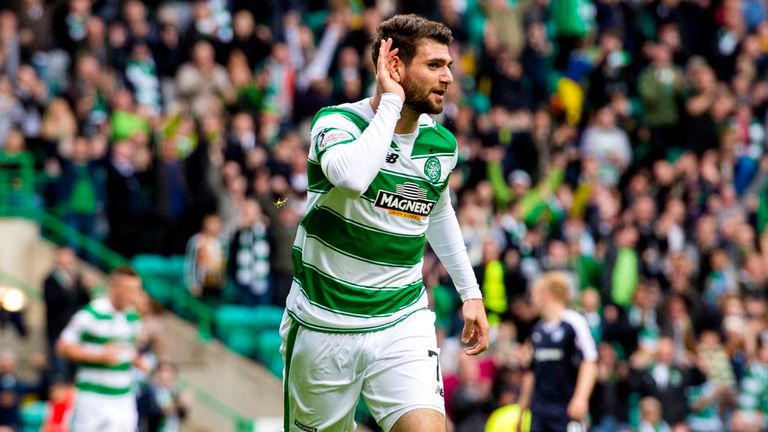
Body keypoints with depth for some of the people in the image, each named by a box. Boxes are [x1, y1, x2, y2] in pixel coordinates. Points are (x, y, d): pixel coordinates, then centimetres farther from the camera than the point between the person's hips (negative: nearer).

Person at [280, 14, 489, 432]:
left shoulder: (442, 144, 2)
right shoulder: (336, 122, -14)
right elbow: (352, 176, -39)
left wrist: (470, 291, 24)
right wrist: (391, 101, -27)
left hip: (404, 323, 3)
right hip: (324, 325, -3)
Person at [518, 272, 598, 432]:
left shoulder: (574, 323, -9)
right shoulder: (538, 329, 13)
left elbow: (590, 362, -14)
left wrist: (580, 398, -25)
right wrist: (523, 407, 22)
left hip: (567, 412, -7)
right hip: (539, 411, 7)